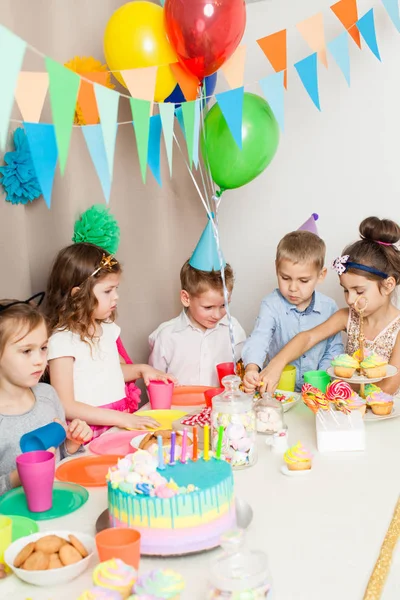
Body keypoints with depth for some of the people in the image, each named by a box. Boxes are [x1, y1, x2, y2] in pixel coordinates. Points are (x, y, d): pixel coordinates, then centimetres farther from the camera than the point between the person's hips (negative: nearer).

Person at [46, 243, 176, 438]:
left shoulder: (108, 327, 10)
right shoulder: (62, 340, -13)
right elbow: (66, 407, -15)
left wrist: (141, 369, 9)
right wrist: (119, 418, -19)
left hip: (123, 419, 7)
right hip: (89, 436, -7)